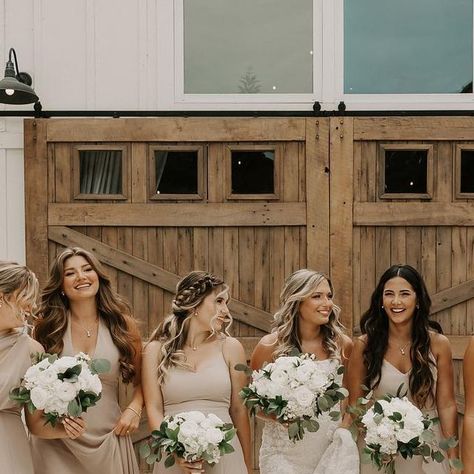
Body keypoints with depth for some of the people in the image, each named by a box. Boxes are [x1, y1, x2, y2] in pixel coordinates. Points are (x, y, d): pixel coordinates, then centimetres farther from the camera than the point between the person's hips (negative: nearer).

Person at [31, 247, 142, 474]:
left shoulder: (122, 324, 1)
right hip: (56, 442, -1)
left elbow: (140, 380, 12)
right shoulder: (46, 327, 0)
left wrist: (134, 409, -6)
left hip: (109, 439, 1)